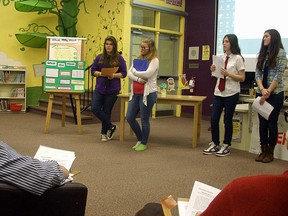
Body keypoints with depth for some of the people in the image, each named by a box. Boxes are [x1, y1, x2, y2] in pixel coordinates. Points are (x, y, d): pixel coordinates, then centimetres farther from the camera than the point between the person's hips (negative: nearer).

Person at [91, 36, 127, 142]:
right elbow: (93, 70, 8)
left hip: (112, 90, -3)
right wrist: (100, 74, -12)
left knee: (106, 111, 5)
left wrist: (114, 75, -17)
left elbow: (124, 73, 0)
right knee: (95, 108, -6)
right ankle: (111, 126, 12)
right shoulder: (100, 57, 6)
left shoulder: (119, 58, -1)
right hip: (99, 88, 3)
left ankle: (104, 133, 23)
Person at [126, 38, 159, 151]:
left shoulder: (154, 60, -5)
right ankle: (140, 139, 27)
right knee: (129, 118, 7)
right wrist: (138, 79, -16)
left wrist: (135, 72, -7)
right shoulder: (138, 59, 14)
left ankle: (144, 143, 20)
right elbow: (129, 73, 2)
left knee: (144, 119, 2)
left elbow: (147, 74, -21)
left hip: (147, 94, -7)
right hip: (135, 93, 7)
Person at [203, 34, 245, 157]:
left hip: (231, 94, -5)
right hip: (218, 92, 5)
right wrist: (214, 71, -2)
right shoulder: (221, 57, 9)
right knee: (214, 119, 3)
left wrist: (228, 74, -20)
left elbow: (242, 78, -9)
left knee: (227, 120, 4)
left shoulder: (238, 58, -7)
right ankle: (214, 145, 18)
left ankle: (226, 146, 18)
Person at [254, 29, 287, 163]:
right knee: (262, 122, 6)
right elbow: (257, 74, 6)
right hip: (261, 93, 5)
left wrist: (268, 92, -14)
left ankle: (270, 152, 12)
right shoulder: (262, 54, 12)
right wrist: (262, 89, -11)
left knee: (272, 122, 1)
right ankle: (263, 151, 16)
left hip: (275, 93, -5)